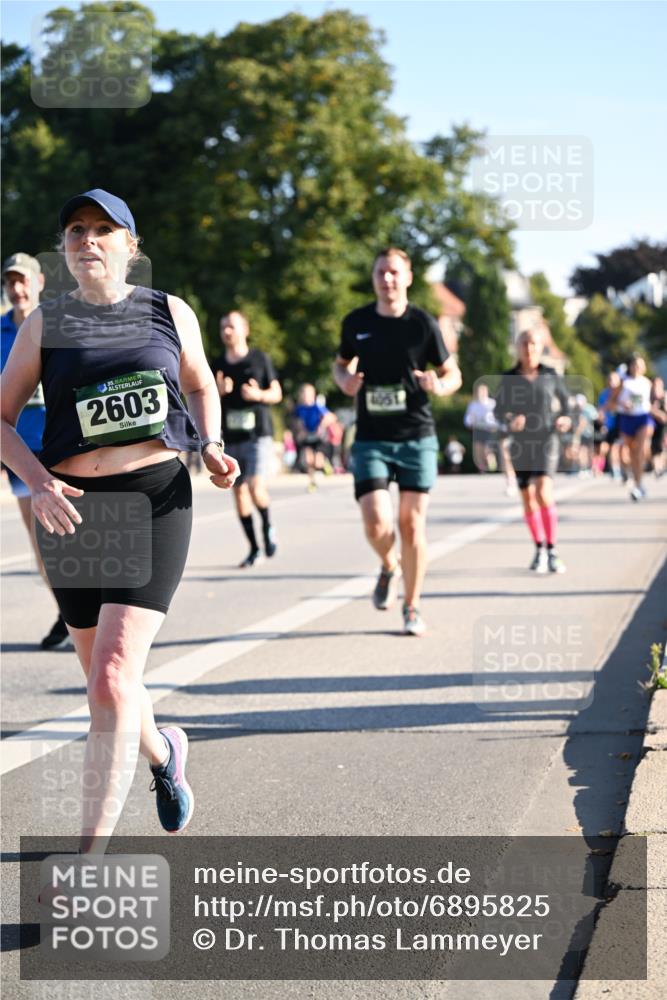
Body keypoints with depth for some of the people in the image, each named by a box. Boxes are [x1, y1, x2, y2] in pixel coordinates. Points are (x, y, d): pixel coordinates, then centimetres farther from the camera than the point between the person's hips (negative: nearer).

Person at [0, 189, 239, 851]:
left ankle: (92, 854, -13)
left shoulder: (170, 314, 6)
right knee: (105, 680, 13)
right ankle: (162, 750, 48)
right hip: (73, 507, 2)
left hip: (156, 499, -2)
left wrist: (211, 447, 2)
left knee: (113, 678, -16)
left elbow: (201, 386, 22)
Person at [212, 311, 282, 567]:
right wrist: (219, 391, -9)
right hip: (231, 438, 4)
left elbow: (277, 393, 5)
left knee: (256, 488, -18)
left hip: (258, 435, -4)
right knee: (239, 491, 5)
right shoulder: (218, 365, 9)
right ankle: (254, 548, 15)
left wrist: (259, 394, -15)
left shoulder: (260, 359, 1)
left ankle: (268, 527, 12)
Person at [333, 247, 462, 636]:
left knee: (412, 522, 1)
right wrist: (345, 380, -3)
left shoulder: (423, 324, -2)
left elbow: (454, 374, 7)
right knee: (377, 523, -12)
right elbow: (341, 364, 21)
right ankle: (389, 567, 23)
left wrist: (439, 386, -16)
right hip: (370, 439, 1)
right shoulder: (356, 322, 4)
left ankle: (412, 608, 15)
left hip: (417, 438, -1)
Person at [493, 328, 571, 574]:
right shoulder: (509, 378, 2)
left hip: (546, 441, -2)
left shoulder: (551, 376, 0)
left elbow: (565, 402, 10)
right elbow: (499, 410, 0)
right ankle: (539, 550, 25)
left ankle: (552, 551, -13)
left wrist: (564, 420, -11)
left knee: (543, 492, -21)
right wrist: (510, 420, -22)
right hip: (520, 443, 2)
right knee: (528, 499, 6)